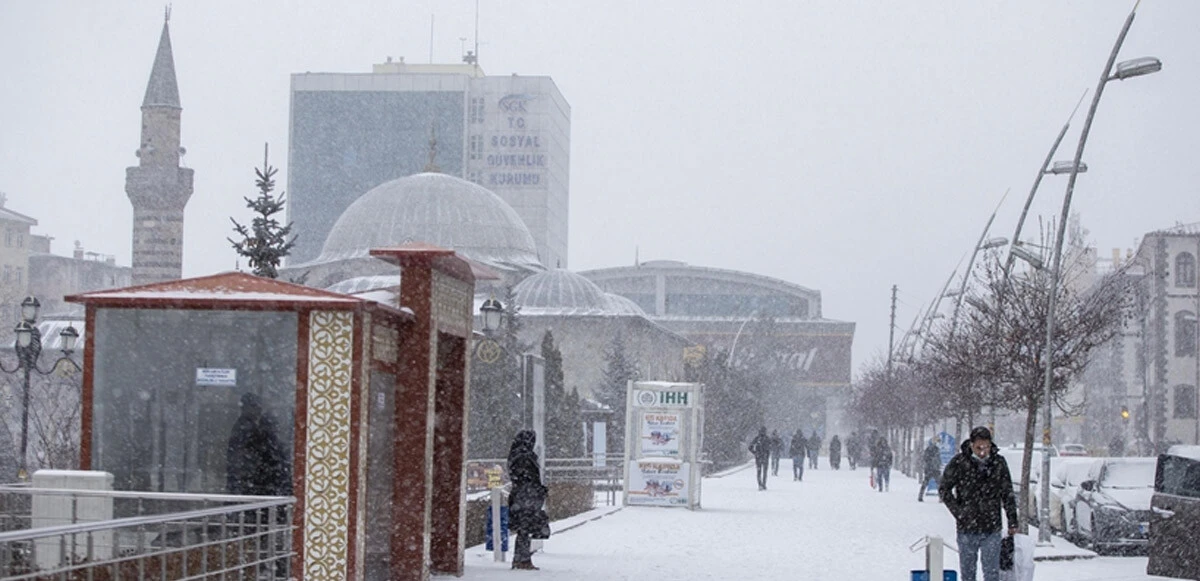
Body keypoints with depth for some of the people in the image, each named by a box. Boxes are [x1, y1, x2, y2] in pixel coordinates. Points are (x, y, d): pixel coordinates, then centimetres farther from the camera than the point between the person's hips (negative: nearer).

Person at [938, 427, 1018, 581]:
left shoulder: (999, 463, 0)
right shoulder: (959, 462, -6)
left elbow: (1007, 494, 9)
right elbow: (944, 488, 2)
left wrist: (1012, 521, 8)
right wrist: (958, 512, -7)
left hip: (992, 528, 0)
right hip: (967, 528, 0)